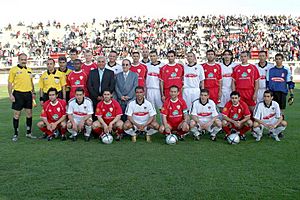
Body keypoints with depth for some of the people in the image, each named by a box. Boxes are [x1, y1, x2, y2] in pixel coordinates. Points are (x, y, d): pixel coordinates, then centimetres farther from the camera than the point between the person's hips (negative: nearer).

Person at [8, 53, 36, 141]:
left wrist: (33, 92, 14)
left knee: (29, 113, 7)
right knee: (17, 114, 1)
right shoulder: (13, 69, -3)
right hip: (18, 94, -5)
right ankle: (16, 134, 11)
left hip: (28, 94, 5)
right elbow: (10, 83, -4)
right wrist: (10, 94, -11)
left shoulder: (29, 70, 13)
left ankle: (29, 133, 18)